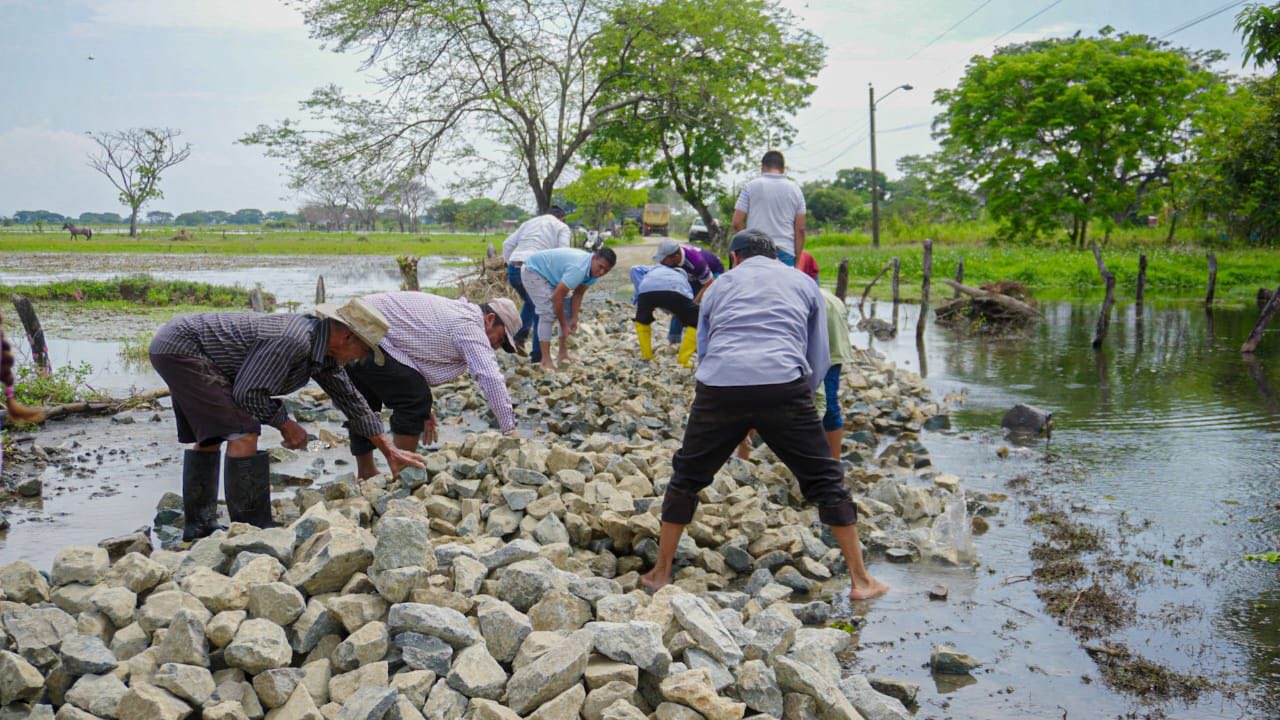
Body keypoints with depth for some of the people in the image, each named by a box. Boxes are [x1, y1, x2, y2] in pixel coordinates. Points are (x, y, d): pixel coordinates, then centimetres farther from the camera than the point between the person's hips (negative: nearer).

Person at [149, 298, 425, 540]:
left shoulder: (322, 348, 4)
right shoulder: (294, 340, -27)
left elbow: (350, 400, 13)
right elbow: (247, 393, -24)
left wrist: (390, 451, 16)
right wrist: (286, 424, -9)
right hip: (182, 347, -11)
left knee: (209, 438, 20)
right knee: (242, 433, -15)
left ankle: (199, 526, 30)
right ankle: (252, 531, -10)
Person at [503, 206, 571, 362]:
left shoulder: (529, 222, 28)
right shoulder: (562, 227, 14)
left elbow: (507, 243, 20)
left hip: (514, 269, 5)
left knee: (530, 303, 29)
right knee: (540, 310, 12)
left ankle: (520, 334, 11)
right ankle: (537, 354, 12)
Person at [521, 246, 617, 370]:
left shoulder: (593, 270, -10)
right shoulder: (578, 268, -38)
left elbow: (578, 294, 0)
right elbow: (557, 297, -33)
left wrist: (574, 319, -9)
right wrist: (564, 326, -25)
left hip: (550, 273, 10)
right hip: (533, 271, -10)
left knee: (567, 311, 7)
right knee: (548, 313, -19)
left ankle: (563, 353, 14)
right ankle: (546, 361, -19)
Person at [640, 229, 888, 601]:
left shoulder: (719, 286, 27)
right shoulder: (803, 283, 26)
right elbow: (819, 361, 22)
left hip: (719, 385, 1)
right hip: (783, 385, -1)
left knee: (686, 477, 19)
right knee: (825, 480, 12)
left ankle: (661, 572, 27)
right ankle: (861, 580, 15)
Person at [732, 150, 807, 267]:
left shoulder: (750, 187, 2)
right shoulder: (795, 189, 9)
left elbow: (737, 223, -1)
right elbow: (800, 229, 6)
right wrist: (796, 260, 11)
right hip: (786, 253, 2)